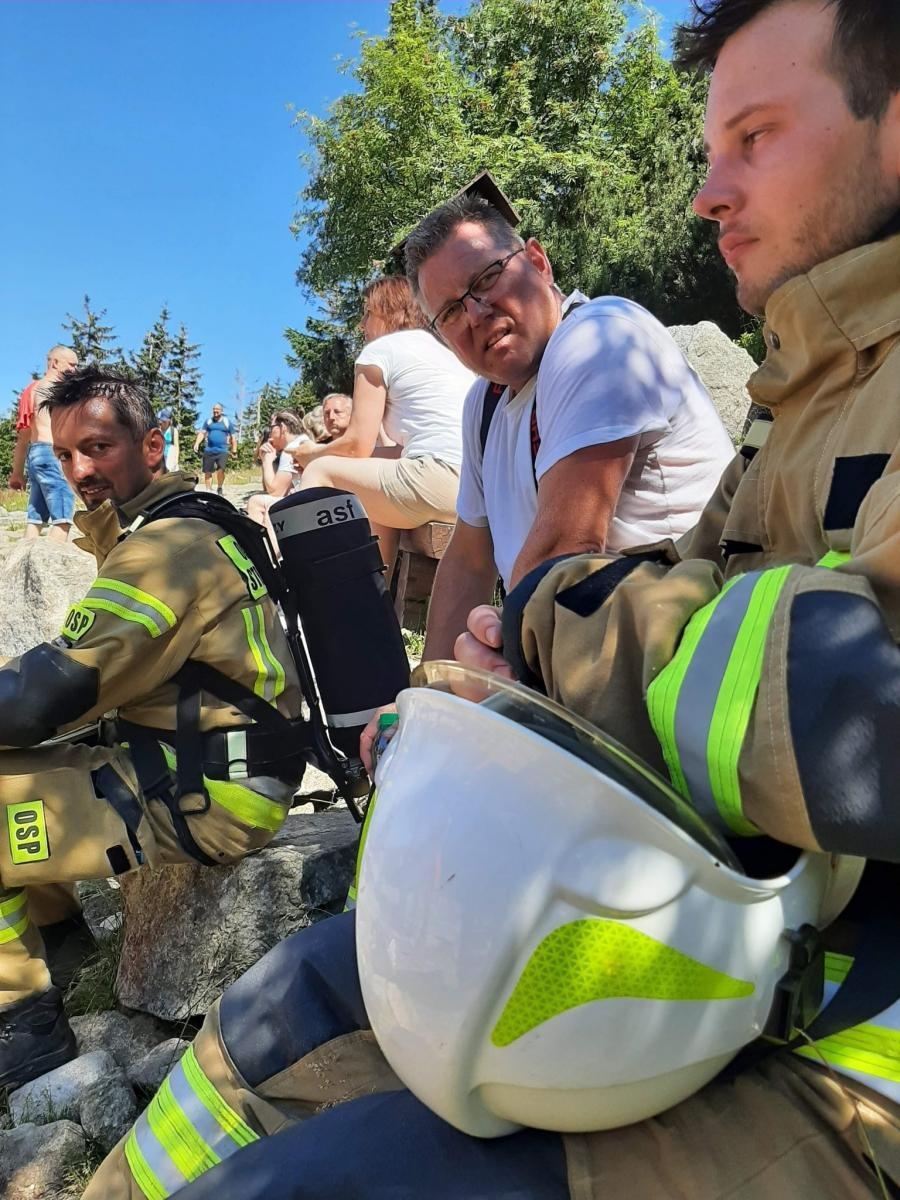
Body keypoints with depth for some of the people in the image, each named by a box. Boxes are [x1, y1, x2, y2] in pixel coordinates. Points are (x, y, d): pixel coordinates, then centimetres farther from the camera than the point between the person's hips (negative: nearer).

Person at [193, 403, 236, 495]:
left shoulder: (227, 422, 9)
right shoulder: (208, 421, 11)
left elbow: (232, 437, 12)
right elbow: (202, 433, 6)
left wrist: (234, 450, 9)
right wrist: (197, 443, -10)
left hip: (222, 451, -2)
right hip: (209, 450, 2)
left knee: (221, 469, -21)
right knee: (207, 472, 3)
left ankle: (219, 488, -1)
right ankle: (208, 491, 15)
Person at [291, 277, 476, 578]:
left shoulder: (380, 350, 6)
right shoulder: (445, 348, 29)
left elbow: (357, 446, 2)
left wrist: (312, 453, 24)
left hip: (443, 479, -9)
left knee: (320, 472, 7)